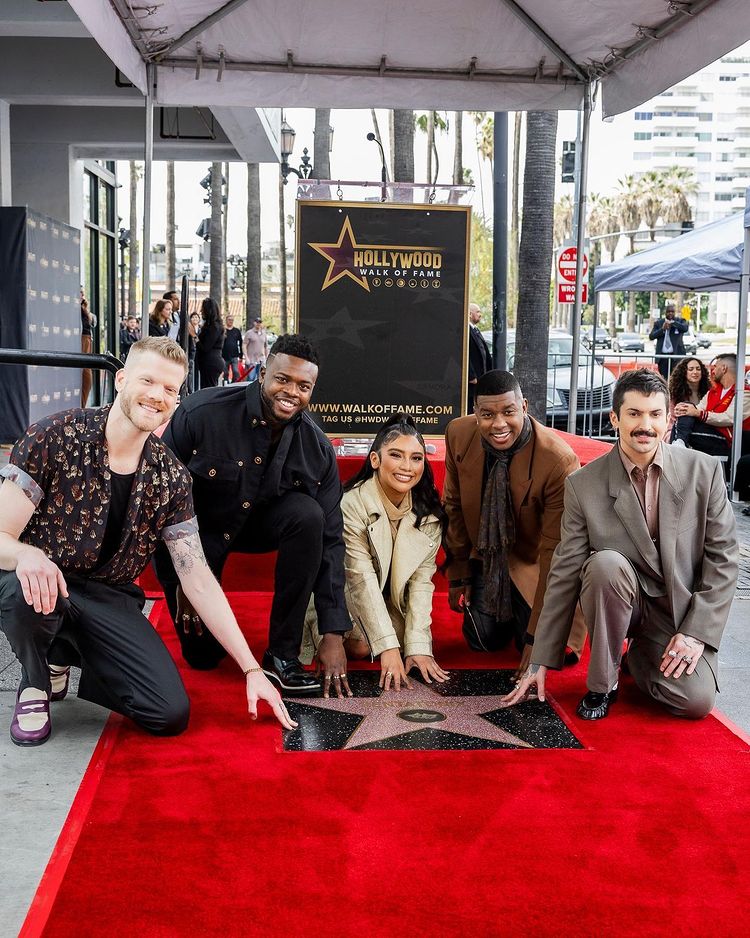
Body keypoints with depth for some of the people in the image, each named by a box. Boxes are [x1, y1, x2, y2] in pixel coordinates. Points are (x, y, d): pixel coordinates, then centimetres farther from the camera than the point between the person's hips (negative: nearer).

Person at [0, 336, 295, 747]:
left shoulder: (171, 478, -4)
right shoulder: (55, 436, -14)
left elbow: (198, 581, -2)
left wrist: (252, 668, -6)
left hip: (109, 597, 3)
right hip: (40, 586, -3)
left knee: (171, 714, -13)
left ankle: (68, 656, 15)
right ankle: (35, 683, -2)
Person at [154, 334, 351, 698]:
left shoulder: (317, 449, -18)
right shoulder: (202, 412, -27)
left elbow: (329, 539, -16)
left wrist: (333, 634, -20)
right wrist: (182, 578, -15)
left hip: (259, 522, 2)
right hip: (194, 530, -2)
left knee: (307, 514, -31)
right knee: (203, 654, -1)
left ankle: (283, 654, -19)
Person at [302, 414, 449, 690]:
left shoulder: (429, 513, -14)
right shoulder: (353, 503, -29)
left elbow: (421, 580, -15)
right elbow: (362, 579, -30)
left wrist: (418, 646, -25)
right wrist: (388, 647, -35)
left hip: (392, 599, 4)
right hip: (346, 592, -4)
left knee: (412, 639, -21)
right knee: (360, 645, -26)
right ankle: (315, 623, 5)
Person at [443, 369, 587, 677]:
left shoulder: (559, 461, -31)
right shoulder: (458, 434, -17)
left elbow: (556, 552, -26)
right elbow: (454, 504, 0)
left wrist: (539, 636, -24)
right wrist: (457, 573, 6)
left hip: (535, 562, -3)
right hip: (487, 557, 3)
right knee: (483, 641, -2)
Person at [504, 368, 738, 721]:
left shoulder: (704, 472, -8)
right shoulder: (583, 485, -10)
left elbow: (723, 558, -3)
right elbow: (565, 573, -7)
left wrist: (696, 632, -11)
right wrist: (540, 662, -7)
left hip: (682, 610, 1)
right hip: (621, 599, -1)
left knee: (696, 702, -21)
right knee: (605, 564, -33)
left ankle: (639, 659, 16)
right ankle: (602, 683, -11)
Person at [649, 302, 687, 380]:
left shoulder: (680, 321, 8)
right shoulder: (658, 323, 12)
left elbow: (685, 328, -12)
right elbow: (651, 336, 3)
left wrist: (672, 322, -14)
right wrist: (662, 329, -9)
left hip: (676, 354, -2)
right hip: (662, 355, 2)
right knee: (663, 379, 4)